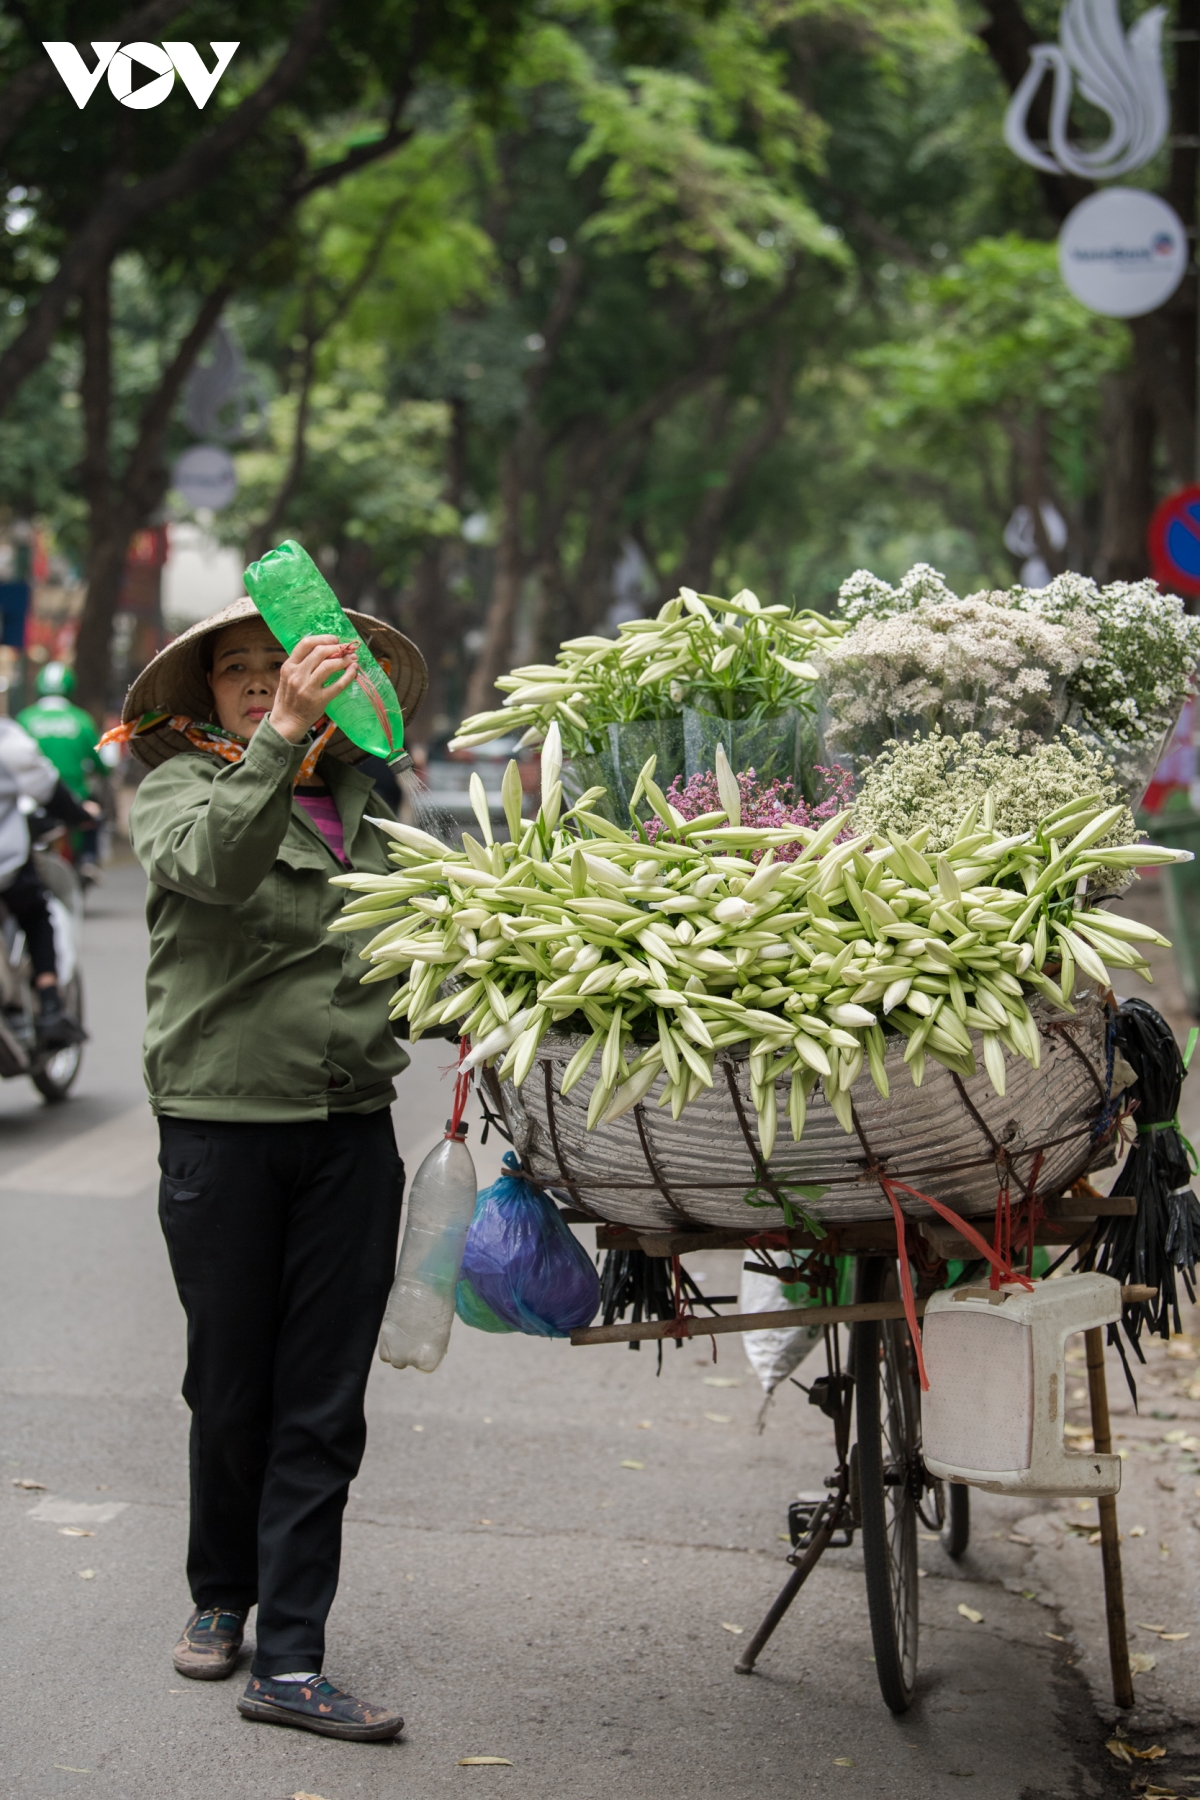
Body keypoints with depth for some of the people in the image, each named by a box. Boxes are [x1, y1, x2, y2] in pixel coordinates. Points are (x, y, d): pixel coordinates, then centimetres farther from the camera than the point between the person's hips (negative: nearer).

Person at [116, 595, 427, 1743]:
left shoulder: (355, 801, 14)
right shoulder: (179, 786, -1)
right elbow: (212, 863, -25)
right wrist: (278, 739, -35)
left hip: (352, 1130, 4)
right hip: (222, 1123, -3)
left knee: (323, 1405, 0)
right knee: (232, 1386, 9)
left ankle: (289, 1660, 3)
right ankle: (220, 1596, 32)